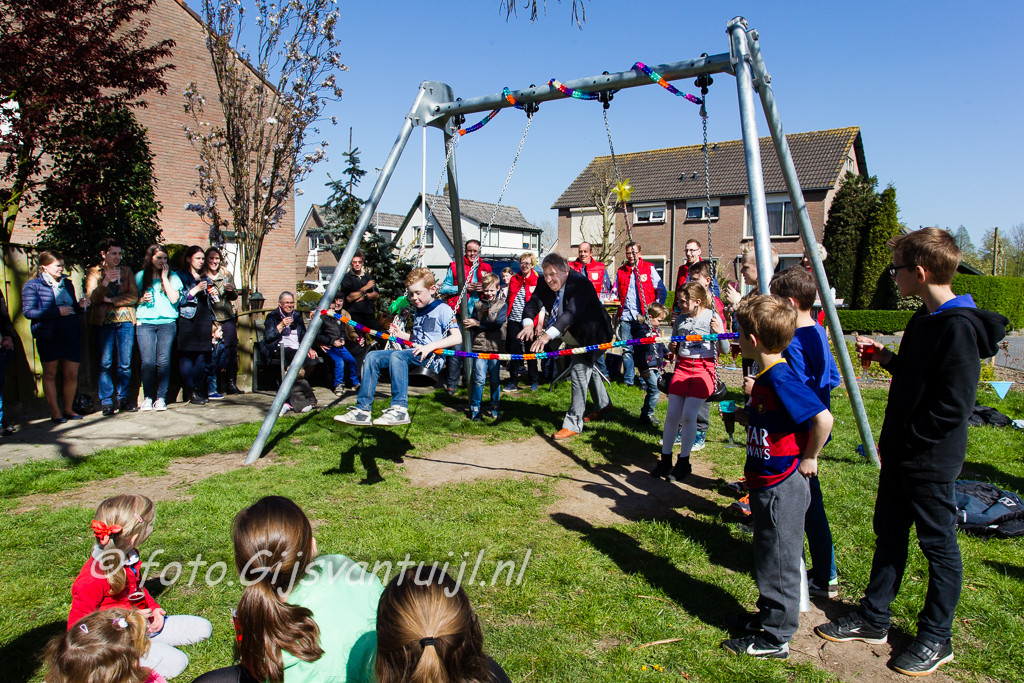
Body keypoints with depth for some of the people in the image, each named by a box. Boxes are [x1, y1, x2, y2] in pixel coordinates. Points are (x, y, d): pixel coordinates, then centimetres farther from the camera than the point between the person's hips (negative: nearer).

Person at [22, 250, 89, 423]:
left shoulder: (67, 284, 15)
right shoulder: (33, 285, 0)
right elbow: (28, 311, -9)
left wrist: (80, 306, -1)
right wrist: (57, 312, -16)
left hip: (70, 335, 4)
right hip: (48, 337, -4)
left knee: (72, 375, 4)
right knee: (50, 374, 5)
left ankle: (68, 409, 19)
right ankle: (55, 412, 14)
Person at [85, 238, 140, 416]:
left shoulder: (126, 271, 14)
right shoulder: (93, 272, 7)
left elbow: (134, 296, 4)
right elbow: (92, 298, -6)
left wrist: (111, 300, -6)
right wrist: (105, 281, -19)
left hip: (125, 321, 2)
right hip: (104, 321, -2)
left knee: (125, 362, 1)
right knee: (105, 363, -4)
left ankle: (122, 398, 11)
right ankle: (106, 401, 2)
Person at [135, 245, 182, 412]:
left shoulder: (172, 277, 12)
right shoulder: (140, 276, 14)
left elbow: (174, 298, -2)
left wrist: (164, 277, -1)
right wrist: (141, 300, -4)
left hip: (167, 322, 0)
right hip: (145, 323, 0)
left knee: (164, 361, -6)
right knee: (148, 361, -7)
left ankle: (161, 398, 0)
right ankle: (147, 398, 2)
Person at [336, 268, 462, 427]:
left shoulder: (442, 309, -3)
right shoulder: (418, 311, 23)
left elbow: (457, 338, -13)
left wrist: (430, 346, -23)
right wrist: (402, 335, 14)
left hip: (432, 358, -8)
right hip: (415, 353, 8)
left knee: (397, 355, -36)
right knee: (372, 357, -10)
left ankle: (399, 409, -39)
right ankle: (362, 409, -14)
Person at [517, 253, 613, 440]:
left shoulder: (581, 284, -36)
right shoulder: (545, 285, -15)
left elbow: (571, 312, -48)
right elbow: (532, 304, -20)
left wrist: (548, 335, -61)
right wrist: (528, 324, -43)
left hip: (592, 333, -8)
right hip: (574, 335, 8)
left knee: (579, 370, -16)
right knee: (587, 367, 24)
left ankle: (573, 424, -10)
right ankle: (604, 405, 47)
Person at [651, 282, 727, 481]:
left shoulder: (712, 317, -6)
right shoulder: (680, 319, 6)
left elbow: (725, 349, -5)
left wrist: (720, 333, -24)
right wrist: (672, 347, -4)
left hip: (703, 369, -4)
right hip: (682, 367, 4)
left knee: (688, 415, -9)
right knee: (672, 414, -1)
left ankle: (683, 462, 7)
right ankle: (665, 459, 12)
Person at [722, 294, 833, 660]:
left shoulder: (780, 379, -24)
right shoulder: (765, 377, 7)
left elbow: (823, 418, -29)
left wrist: (809, 458, -18)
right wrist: (743, 417, 11)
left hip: (782, 487, -10)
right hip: (767, 483, 10)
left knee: (778, 561, 4)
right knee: (769, 557, 22)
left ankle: (775, 638, 18)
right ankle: (769, 617, 38)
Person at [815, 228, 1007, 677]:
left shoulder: (959, 326, -21)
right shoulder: (924, 319, 8)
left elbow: (954, 405, -24)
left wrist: (906, 441, -19)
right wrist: (887, 358, 5)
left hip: (930, 461, -9)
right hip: (900, 454, 9)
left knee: (939, 546, 8)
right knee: (889, 535, 17)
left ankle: (936, 639, 23)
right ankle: (874, 619, 31)